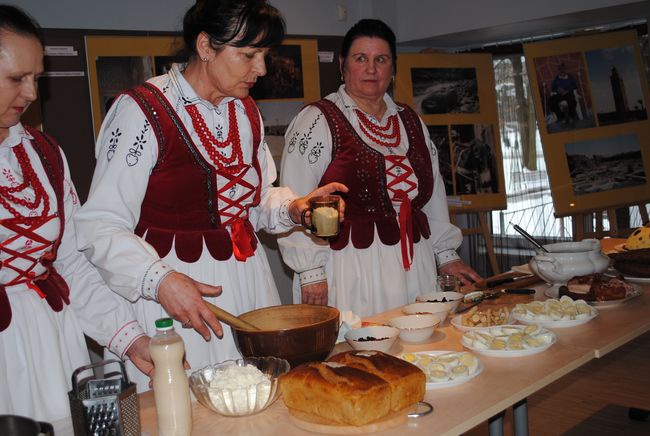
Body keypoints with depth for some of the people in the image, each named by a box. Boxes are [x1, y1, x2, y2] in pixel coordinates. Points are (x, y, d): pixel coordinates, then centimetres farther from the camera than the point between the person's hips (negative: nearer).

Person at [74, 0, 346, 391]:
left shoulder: (245, 111, 9)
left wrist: (292, 208, 0)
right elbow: (101, 226, -16)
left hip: (248, 282, 7)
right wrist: (160, 280, -30)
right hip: (172, 290, -6)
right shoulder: (143, 110, -14)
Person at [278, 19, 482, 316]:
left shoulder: (411, 122, 14)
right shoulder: (318, 120, -5)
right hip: (350, 267, -5)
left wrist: (446, 255, 15)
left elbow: (433, 194, 19)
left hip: (414, 266, 6)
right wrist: (311, 271, -14)